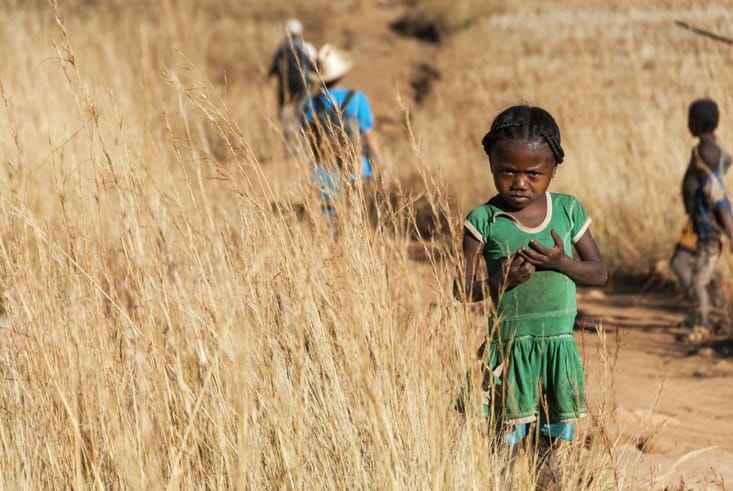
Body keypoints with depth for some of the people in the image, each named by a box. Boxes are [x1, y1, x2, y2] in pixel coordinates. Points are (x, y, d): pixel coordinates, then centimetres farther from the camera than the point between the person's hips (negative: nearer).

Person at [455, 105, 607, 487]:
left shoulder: (569, 211, 1)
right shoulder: (483, 220, -6)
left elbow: (600, 272, 5)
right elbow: (461, 291, -5)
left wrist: (562, 263, -14)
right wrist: (499, 283, -24)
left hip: (559, 345, 3)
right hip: (509, 346, -3)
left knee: (552, 441, 11)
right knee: (506, 442, -2)